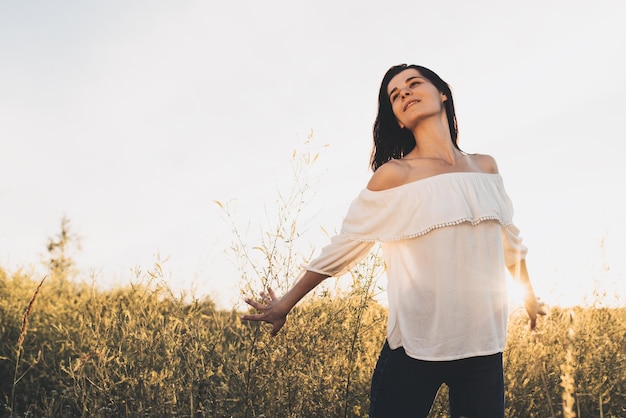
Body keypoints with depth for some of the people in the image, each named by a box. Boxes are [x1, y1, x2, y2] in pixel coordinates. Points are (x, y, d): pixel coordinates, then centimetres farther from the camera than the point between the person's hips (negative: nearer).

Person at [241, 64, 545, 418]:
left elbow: (510, 239, 21)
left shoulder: (485, 167, 6)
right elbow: (343, 248, 1)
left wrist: (529, 294, 34)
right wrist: (285, 305, 6)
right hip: (416, 347, -4)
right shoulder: (394, 175, -6)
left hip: (485, 347, 4)